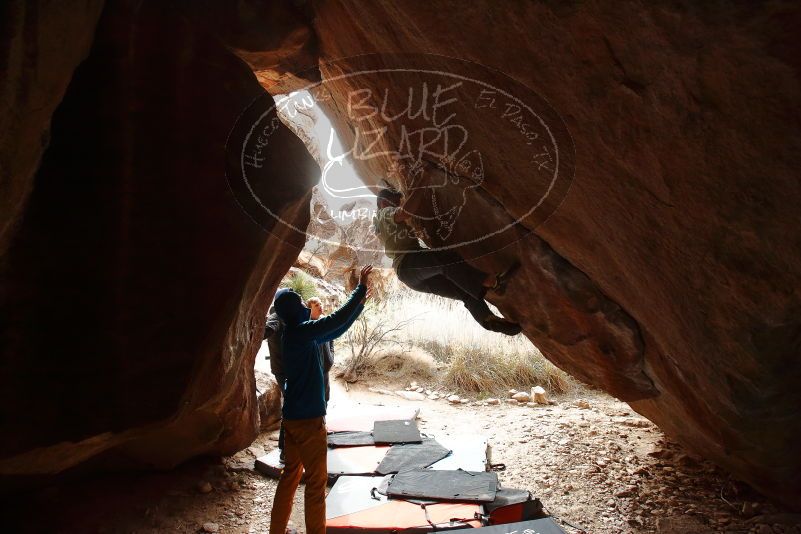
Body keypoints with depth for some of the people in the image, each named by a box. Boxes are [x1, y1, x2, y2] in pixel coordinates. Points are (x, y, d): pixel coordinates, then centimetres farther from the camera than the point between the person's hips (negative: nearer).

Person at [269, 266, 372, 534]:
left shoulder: (300, 333, 10)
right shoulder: (299, 331, -17)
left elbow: (335, 331, 18)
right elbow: (337, 319, -22)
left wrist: (360, 303, 14)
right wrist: (361, 289, -12)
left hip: (294, 416, 9)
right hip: (307, 418, -9)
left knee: (290, 474, 17)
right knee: (316, 481, 1)